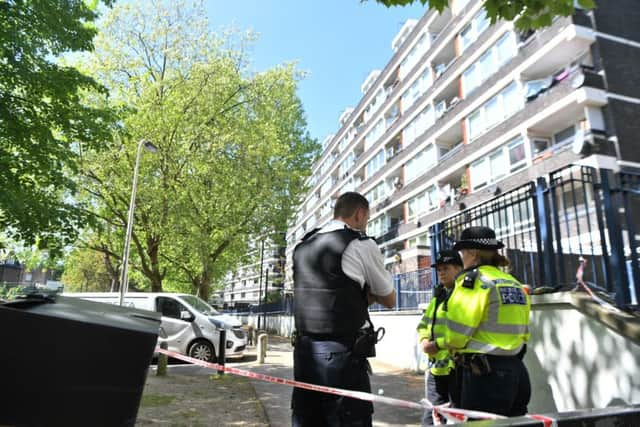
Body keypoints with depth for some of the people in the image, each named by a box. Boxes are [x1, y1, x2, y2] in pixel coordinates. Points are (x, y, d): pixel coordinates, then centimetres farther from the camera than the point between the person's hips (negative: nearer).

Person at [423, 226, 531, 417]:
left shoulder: (473, 279, -12)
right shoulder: (514, 283, 11)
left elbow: (457, 334, -16)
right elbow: (522, 334, 12)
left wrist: (439, 343, 5)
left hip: (485, 374, -8)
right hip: (517, 371, 8)